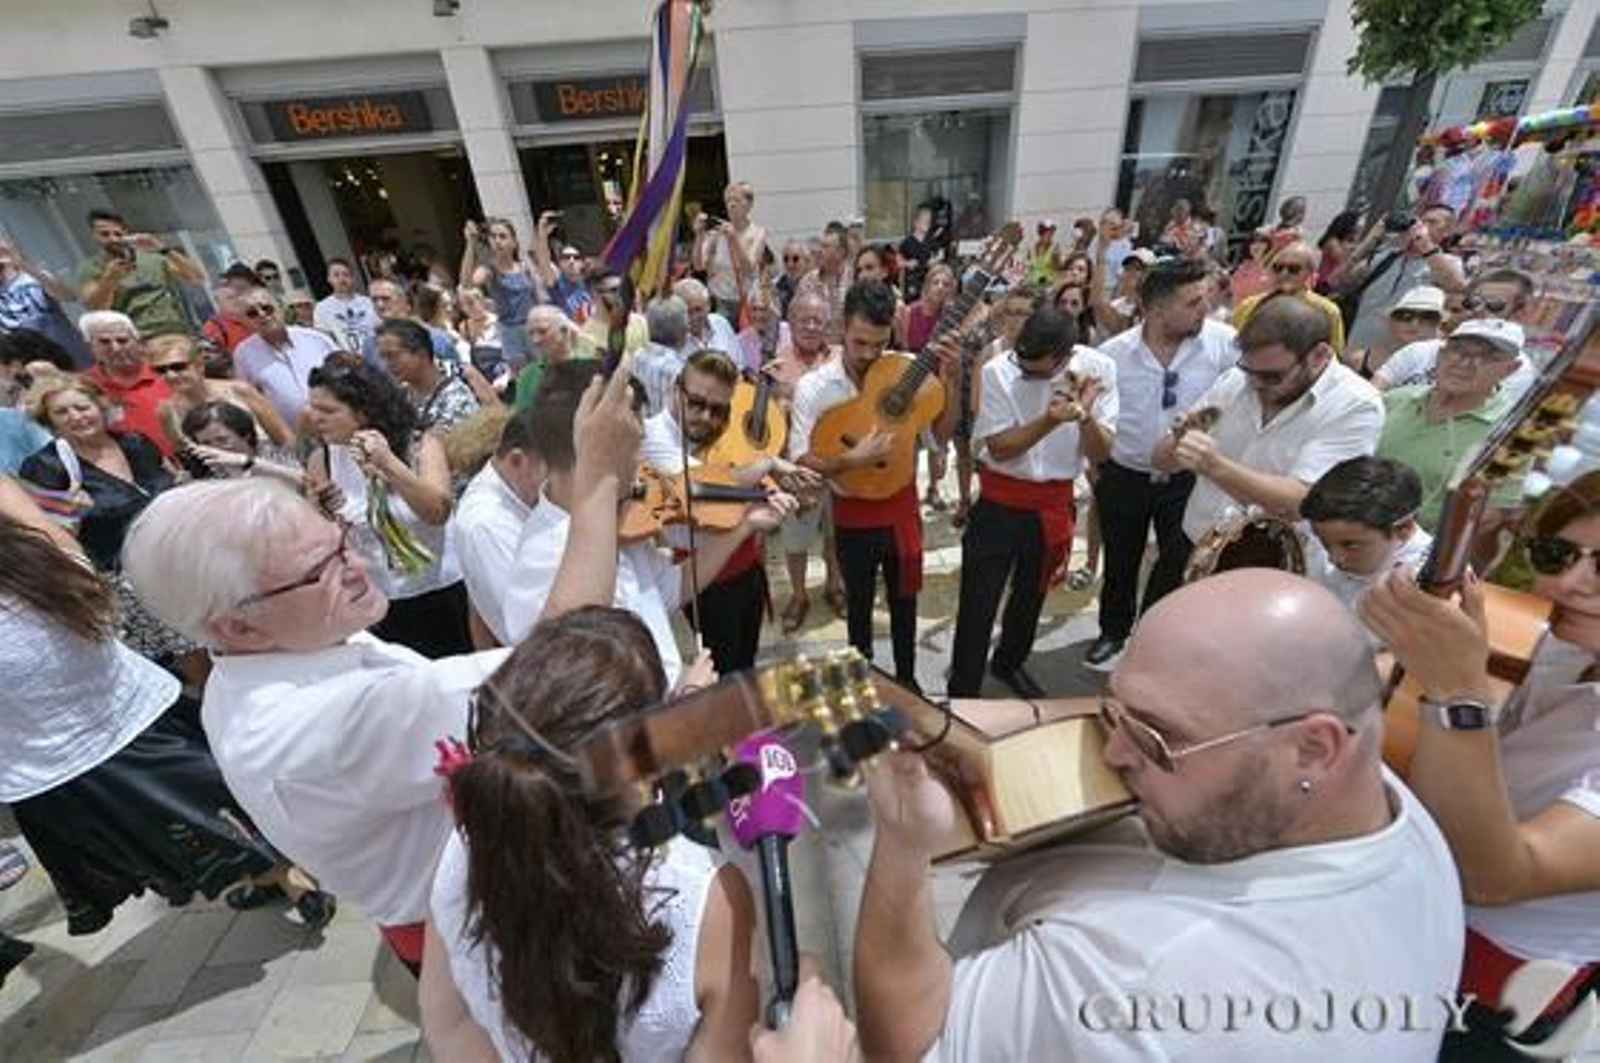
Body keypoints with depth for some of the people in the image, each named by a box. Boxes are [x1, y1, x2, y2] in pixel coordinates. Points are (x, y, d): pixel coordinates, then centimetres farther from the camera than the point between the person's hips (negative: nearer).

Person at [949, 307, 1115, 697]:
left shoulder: (1099, 368, -10)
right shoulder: (998, 371, -17)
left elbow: (1101, 452, -10)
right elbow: (999, 448, -18)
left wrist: (1084, 415, -29)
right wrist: (1051, 420, -32)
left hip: (1056, 501, 3)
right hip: (1000, 500, -3)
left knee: (1031, 595, 22)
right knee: (977, 604, -1)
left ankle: (1009, 663, 48)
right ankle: (962, 692, 17)